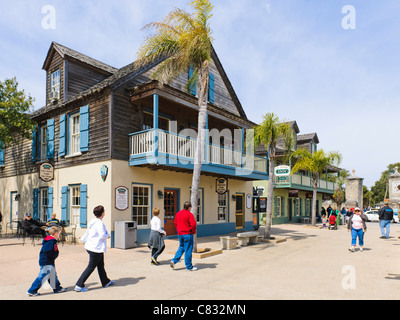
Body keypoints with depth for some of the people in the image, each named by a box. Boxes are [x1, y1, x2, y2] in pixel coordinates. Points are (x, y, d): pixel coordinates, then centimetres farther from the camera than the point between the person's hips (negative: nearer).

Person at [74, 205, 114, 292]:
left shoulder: (93, 221, 9)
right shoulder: (99, 223, -21)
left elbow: (87, 232, 21)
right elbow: (102, 235, -25)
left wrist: (84, 240, 34)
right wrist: (108, 236, -5)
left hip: (91, 246, 10)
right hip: (96, 248, -10)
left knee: (101, 265, 19)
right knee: (91, 267, 0)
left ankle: (105, 282, 31)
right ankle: (79, 285, 6)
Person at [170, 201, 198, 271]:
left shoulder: (178, 213, 8)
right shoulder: (189, 214, -14)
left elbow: (176, 223, 14)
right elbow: (193, 225, -18)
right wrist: (193, 232, -1)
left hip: (180, 234, 7)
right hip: (187, 234, -7)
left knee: (181, 248, 20)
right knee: (188, 250, 2)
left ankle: (174, 261, 7)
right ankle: (189, 266, 12)